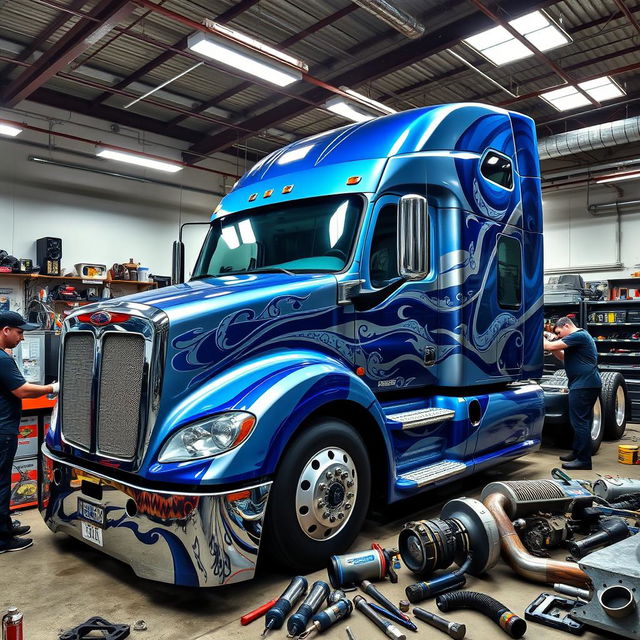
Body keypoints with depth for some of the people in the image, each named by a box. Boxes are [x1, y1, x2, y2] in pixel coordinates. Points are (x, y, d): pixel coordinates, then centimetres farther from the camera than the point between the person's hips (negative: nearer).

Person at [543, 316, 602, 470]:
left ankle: (584, 460, -4)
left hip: (584, 385, -11)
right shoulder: (580, 337, 20)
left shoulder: (578, 335, -13)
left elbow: (550, 346, -18)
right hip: (584, 384, 11)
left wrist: (542, 339, -1)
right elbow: (564, 358, 23)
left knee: (580, 422, -8)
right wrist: (553, 349, 9)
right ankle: (577, 453, 27)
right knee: (581, 421, 17)